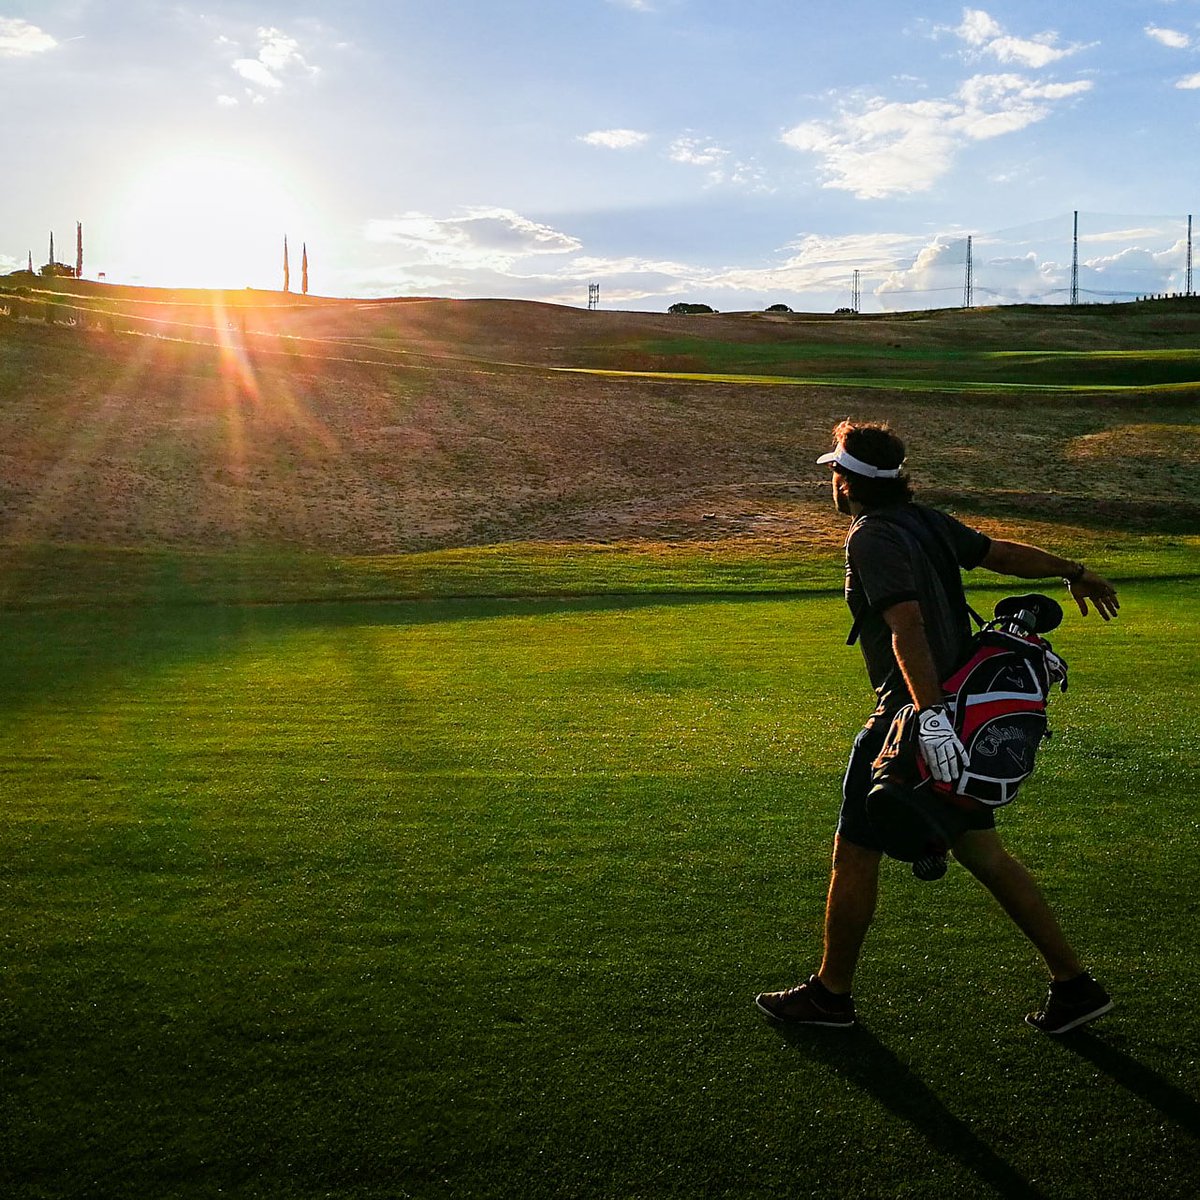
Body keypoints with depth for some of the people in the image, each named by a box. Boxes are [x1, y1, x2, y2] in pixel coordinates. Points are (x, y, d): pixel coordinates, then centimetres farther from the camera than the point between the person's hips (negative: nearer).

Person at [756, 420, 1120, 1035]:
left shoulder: (872, 537, -15)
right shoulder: (927, 522, 8)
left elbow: (907, 626, -27)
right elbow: (1003, 553, 19)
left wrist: (929, 714, -35)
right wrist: (1075, 572, 34)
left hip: (915, 715, -8)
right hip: (965, 714, 9)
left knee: (855, 855, 5)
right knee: (982, 852, 16)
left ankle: (830, 994, 19)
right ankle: (1073, 983, 20)